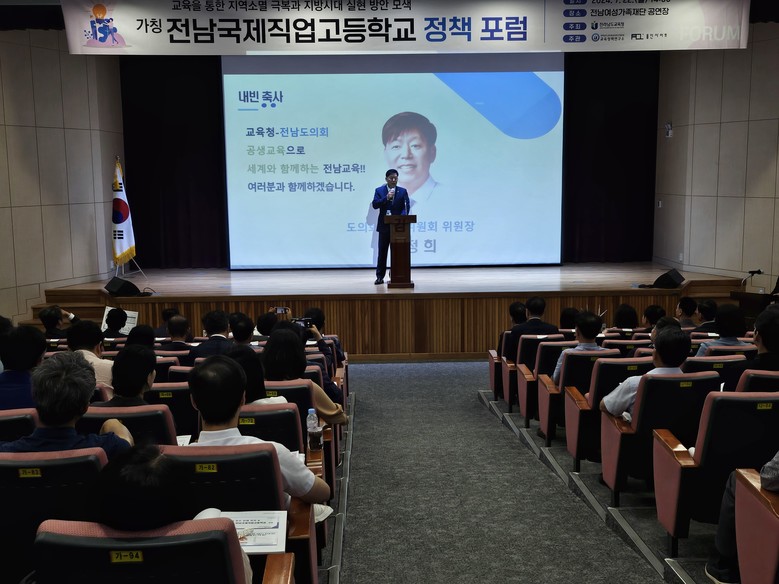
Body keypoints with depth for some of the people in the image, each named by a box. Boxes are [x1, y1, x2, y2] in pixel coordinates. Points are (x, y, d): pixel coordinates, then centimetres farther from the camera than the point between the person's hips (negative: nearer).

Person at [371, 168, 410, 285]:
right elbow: (375, 205, -7)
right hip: (384, 225, 0)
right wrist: (386, 198, -20)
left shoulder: (403, 191, 5)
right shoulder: (379, 190, 4)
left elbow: (406, 207, -2)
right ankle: (380, 276, 8)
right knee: (382, 251, 3)